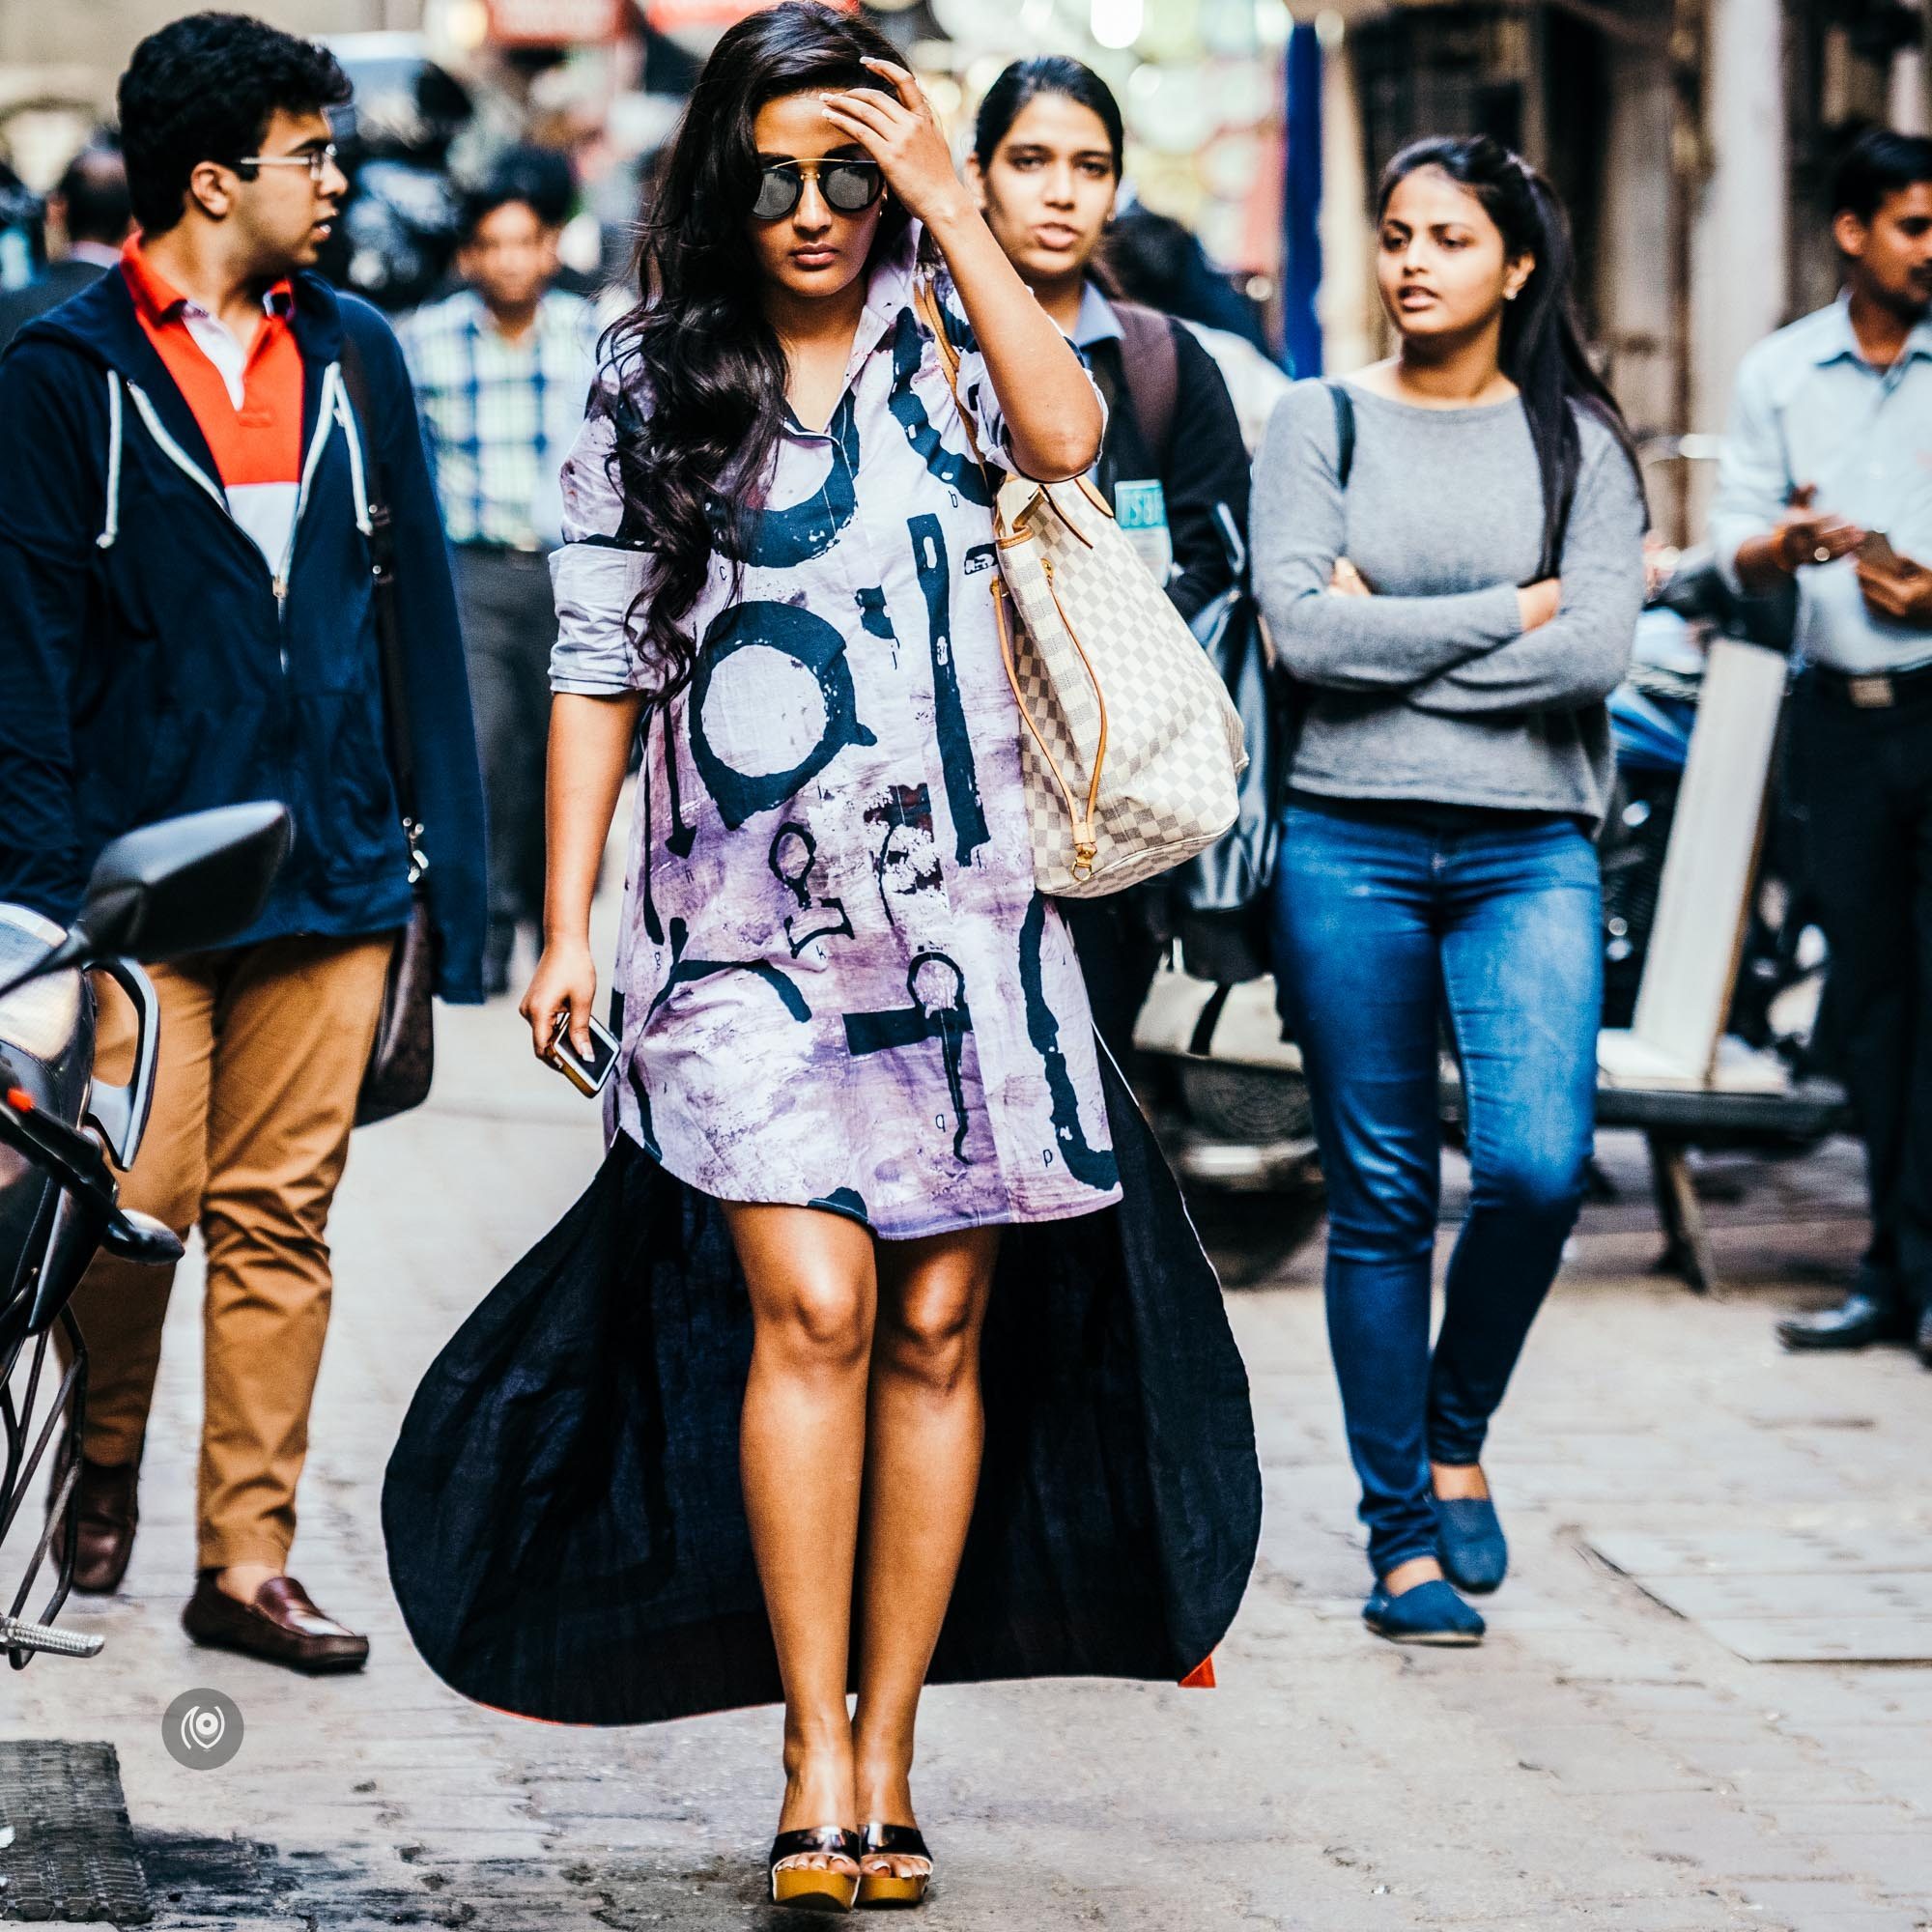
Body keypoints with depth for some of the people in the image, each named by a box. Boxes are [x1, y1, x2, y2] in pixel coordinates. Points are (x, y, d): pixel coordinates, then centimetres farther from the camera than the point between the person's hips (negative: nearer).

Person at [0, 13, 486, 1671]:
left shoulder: (354, 355, 11)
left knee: (280, 1217, 3)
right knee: (140, 1199, -5)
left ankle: (248, 1560, 8)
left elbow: (417, 608, 13)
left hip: (328, 866, 3)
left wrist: (447, 854, 8)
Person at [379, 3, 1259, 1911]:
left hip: (959, 910, 1)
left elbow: (1065, 436, -15)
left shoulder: (944, 341, 8)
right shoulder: (652, 378, 8)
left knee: (940, 1328, 1)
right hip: (742, 922, -1)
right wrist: (565, 927, 3)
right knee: (810, 1305, -14)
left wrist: (950, 209, -11)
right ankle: (815, 1761, -11)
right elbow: (597, 663, 8)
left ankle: (886, 1754, 9)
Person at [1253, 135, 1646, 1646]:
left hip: (1528, 846, 0)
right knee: (1382, 1196, 2)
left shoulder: (1577, 439, 8)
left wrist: (1394, 636, -8)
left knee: (1538, 1163, -16)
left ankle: (1458, 1436, 11)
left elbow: (1598, 653, -6)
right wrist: (1512, 611, -6)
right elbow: (1302, 631, -8)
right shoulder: (1320, 426, 6)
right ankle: (1403, 1535, 10)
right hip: (1351, 843, 0)